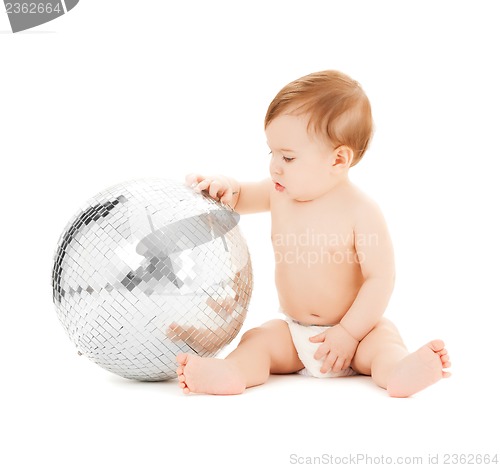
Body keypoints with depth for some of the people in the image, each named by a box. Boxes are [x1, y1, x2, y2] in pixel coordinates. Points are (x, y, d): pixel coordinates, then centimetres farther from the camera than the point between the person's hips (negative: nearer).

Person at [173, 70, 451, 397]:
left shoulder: (361, 211, -17)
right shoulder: (279, 193, -1)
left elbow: (380, 279, -18)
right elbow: (239, 197, 15)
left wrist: (348, 333, -21)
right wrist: (224, 187, -11)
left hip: (354, 328, -4)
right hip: (293, 332, 4)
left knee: (384, 339, -29)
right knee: (256, 341, -19)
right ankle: (232, 373, -45)